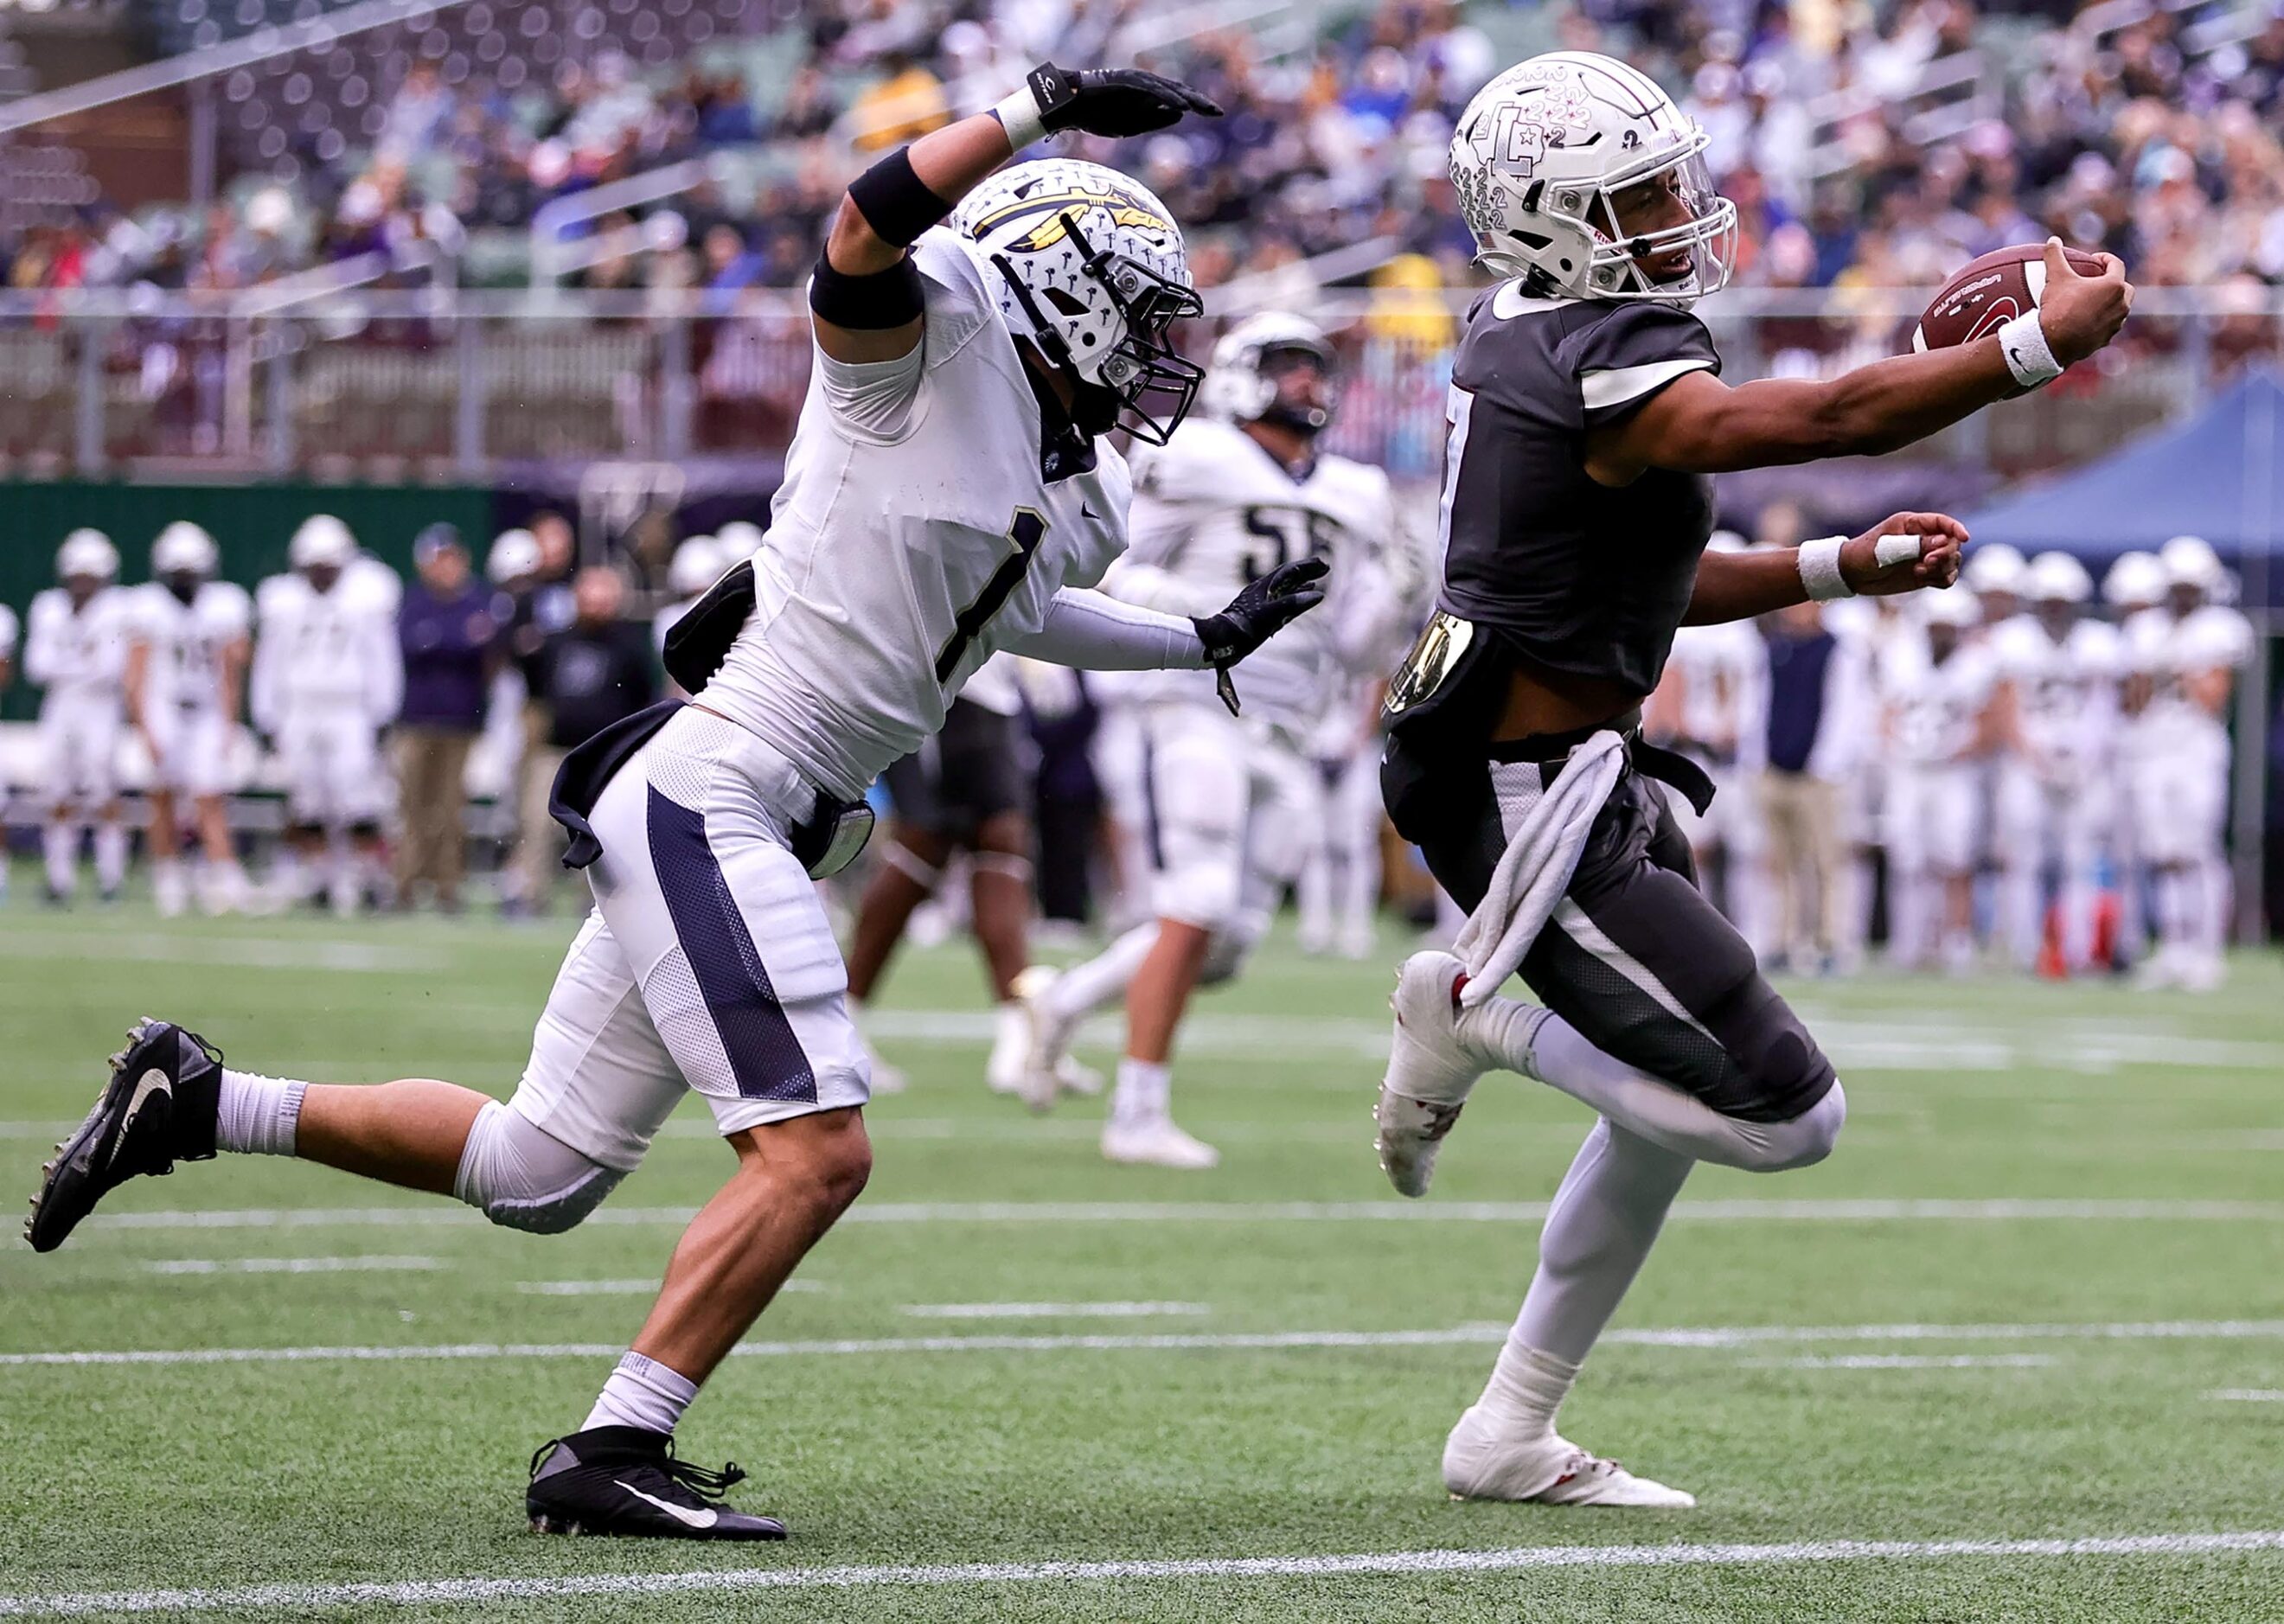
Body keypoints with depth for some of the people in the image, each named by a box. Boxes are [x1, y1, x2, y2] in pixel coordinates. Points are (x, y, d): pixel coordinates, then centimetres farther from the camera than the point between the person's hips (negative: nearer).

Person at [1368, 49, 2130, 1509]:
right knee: (1785, 1113, -10)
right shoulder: (1605, 377, -20)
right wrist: (2046, 345, -22)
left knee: (1677, 1103, 21)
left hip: (1556, 774, 11)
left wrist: (1845, 567, 17)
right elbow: (1830, 420, -28)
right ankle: (1476, 1016, -1)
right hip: (1541, 808, -11)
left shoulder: (1526, 347, 11)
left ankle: (1512, 1435, 25)